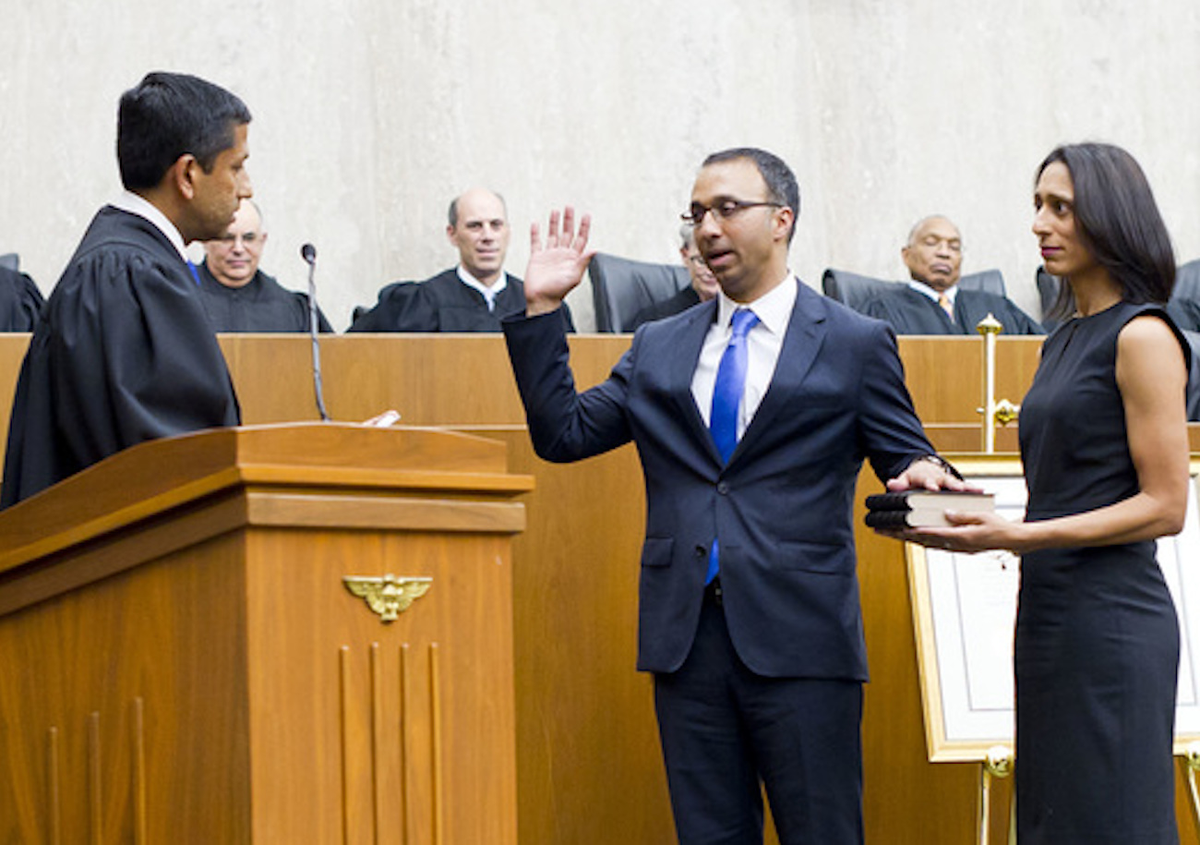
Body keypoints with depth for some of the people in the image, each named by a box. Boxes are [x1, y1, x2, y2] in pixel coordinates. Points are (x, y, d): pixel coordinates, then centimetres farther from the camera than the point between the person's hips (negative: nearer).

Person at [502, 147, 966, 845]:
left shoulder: (855, 345, 4)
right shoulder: (658, 348, 14)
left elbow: (905, 454, 4)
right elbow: (563, 434, 10)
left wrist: (921, 474, -21)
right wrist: (542, 310, 4)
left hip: (800, 637, -4)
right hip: (687, 637, 4)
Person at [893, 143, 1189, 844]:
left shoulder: (1143, 335, -9)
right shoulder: (1064, 342, 17)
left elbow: (1165, 506, -13)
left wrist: (1018, 536, -18)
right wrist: (965, 512, 5)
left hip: (1112, 621, -9)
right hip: (1049, 615, 9)